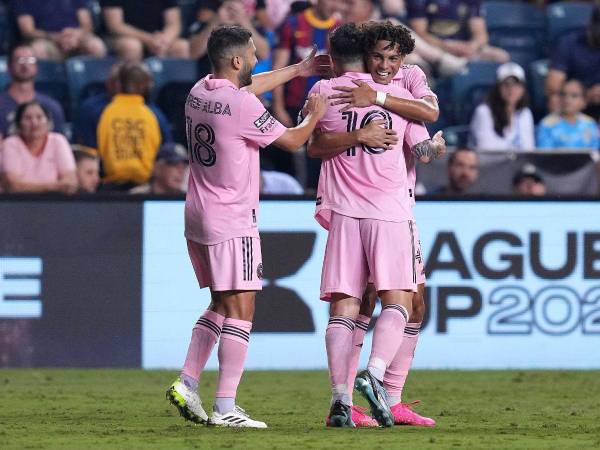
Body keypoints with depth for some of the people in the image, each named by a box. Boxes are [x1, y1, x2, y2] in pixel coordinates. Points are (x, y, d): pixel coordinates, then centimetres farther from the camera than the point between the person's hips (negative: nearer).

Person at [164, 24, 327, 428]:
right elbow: (292, 140, -5)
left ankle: (187, 383, 12)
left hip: (197, 216, 9)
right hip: (231, 221, -9)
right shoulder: (242, 105, -17)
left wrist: (300, 69, 34)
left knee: (220, 305, 19)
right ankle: (225, 407, -12)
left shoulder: (199, 93, 8)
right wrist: (315, 116, 14)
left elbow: (253, 85, 28)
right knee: (240, 309, -7)